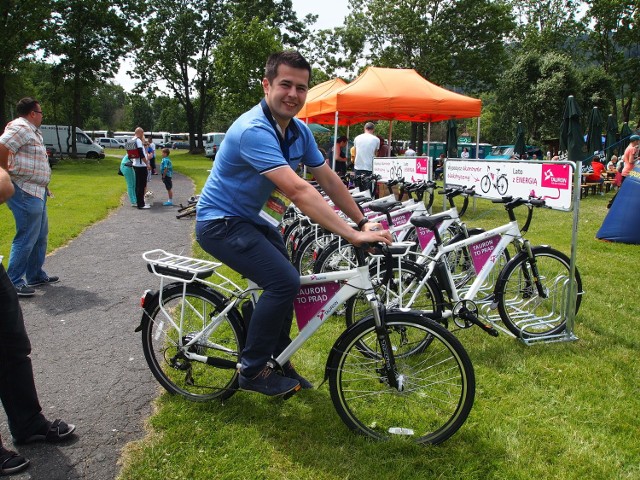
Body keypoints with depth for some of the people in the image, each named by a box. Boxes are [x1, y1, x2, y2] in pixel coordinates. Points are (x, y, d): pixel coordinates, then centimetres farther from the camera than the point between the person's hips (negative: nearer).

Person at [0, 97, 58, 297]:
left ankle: (35, 275, 29)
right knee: (26, 238, -6)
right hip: (25, 192, -10)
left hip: (36, 191, 10)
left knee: (40, 236, 18)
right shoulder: (20, 128, -14)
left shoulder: (32, 130, 17)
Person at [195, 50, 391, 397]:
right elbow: (297, 191, -38)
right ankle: (252, 371, -3)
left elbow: (328, 179, 5)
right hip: (220, 222, -9)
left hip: (249, 219, 9)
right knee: (284, 281, -22)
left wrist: (363, 222, 0)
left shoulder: (299, 131, -1)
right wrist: (352, 235, -40)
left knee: (285, 283, 11)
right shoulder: (254, 130, -29)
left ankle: (278, 362, 30)